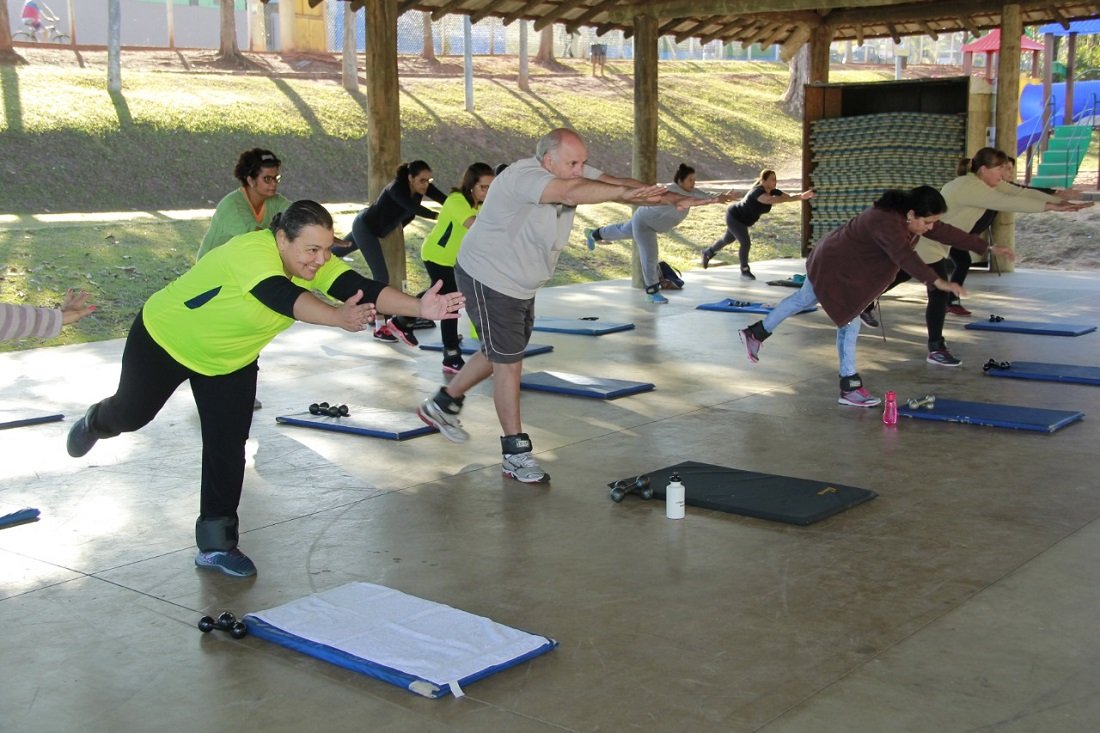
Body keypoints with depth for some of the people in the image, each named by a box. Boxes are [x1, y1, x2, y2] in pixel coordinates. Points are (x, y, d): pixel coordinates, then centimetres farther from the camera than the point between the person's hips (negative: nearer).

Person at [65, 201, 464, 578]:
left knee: (228, 449, -3)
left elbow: (362, 288, -36)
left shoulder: (316, 262, -22)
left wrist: (420, 307, -52)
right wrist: (338, 317, -75)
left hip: (230, 362, 5)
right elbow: (284, 297, -57)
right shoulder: (251, 252, -40)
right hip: (164, 340, -4)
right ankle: (95, 422, 56)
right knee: (131, 414, 19)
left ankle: (216, 545, 12)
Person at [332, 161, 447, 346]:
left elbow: (445, 200, -26)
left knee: (335, 252, 28)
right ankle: (381, 329, -7)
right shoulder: (396, 188, -34)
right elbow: (413, 208, -49)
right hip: (364, 227, -8)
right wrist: (438, 217, -60)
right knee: (381, 276, -12)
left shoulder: (423, 187, -15)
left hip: (369, 227, 8)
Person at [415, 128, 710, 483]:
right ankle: (516, 454, 4)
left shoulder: (573, 172, -5)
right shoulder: (523, 176, -30)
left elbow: (615, 183, -15)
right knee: (509, 363, -5)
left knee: (501, 355, 21)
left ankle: (442, 404, 39)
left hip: (521, 285, 9)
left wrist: (674, 198, -25)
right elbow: (571, 193, -47)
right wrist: (625, 193, -54)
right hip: (488, 280, -9)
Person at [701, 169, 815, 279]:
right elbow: (770, 200, -55)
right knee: (746, 243, -16)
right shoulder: (757, 191, -36)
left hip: (743, 220, 9)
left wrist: (801, 196, -43)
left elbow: (788, 196, -21)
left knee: (727, 239, 26)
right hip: (734, 217, -9)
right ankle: (745, 271, 3)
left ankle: (708, 252, 51)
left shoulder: (772, 191, -12)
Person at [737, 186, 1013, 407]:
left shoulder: (911, 217, -8)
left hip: (841, 262, 10)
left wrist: (987, 248, 0)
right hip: (834, 267, -10)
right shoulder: (887, 223, -36)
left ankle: (755, 333, 36)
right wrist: (937, 282, -62)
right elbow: (905, 256, -51)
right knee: (849, 322, -7)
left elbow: (947, 233, -1)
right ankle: (850, 388, 2)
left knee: (804, 299, 21)